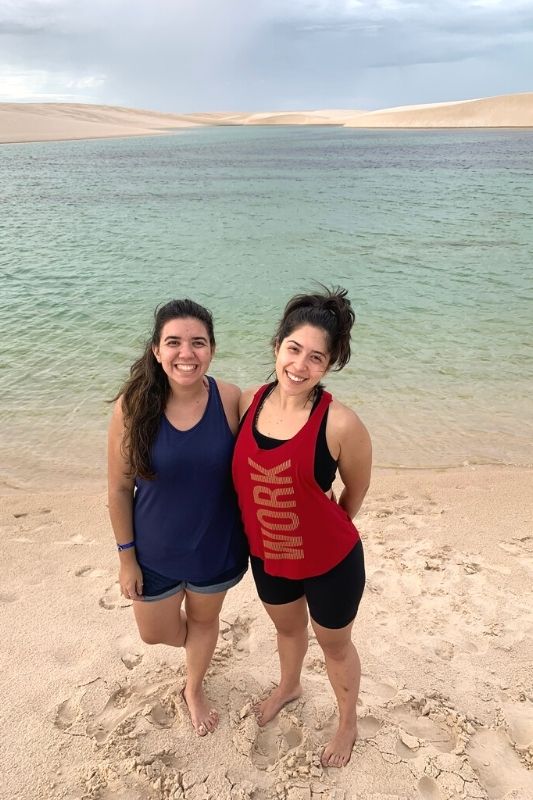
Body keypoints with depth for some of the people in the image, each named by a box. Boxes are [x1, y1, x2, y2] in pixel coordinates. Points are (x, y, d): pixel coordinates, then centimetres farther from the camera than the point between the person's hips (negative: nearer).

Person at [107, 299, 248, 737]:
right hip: (155, 551, 0)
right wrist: (126, 557, -4)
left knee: (204, 620, 25)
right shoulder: (132, 407, -22)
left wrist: (249, 537, -2)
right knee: (155, 633, 21)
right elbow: (120, 489, -10)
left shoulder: (230, 400, -20)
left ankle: (195, 688, 58)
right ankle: (196, 644, 59)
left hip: (216, 548, 0)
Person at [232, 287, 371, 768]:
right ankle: (289, 686, 65)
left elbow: (356, 493, -9)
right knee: (287, 627, 32)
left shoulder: (340, 425, -27)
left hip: (330, 562, -4)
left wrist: (324, 530, 6)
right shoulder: (249, 403, -13)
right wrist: (265, 526, 7)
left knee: (335, 644, 22)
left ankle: (348, 723, 53)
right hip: (266, 556, 4)